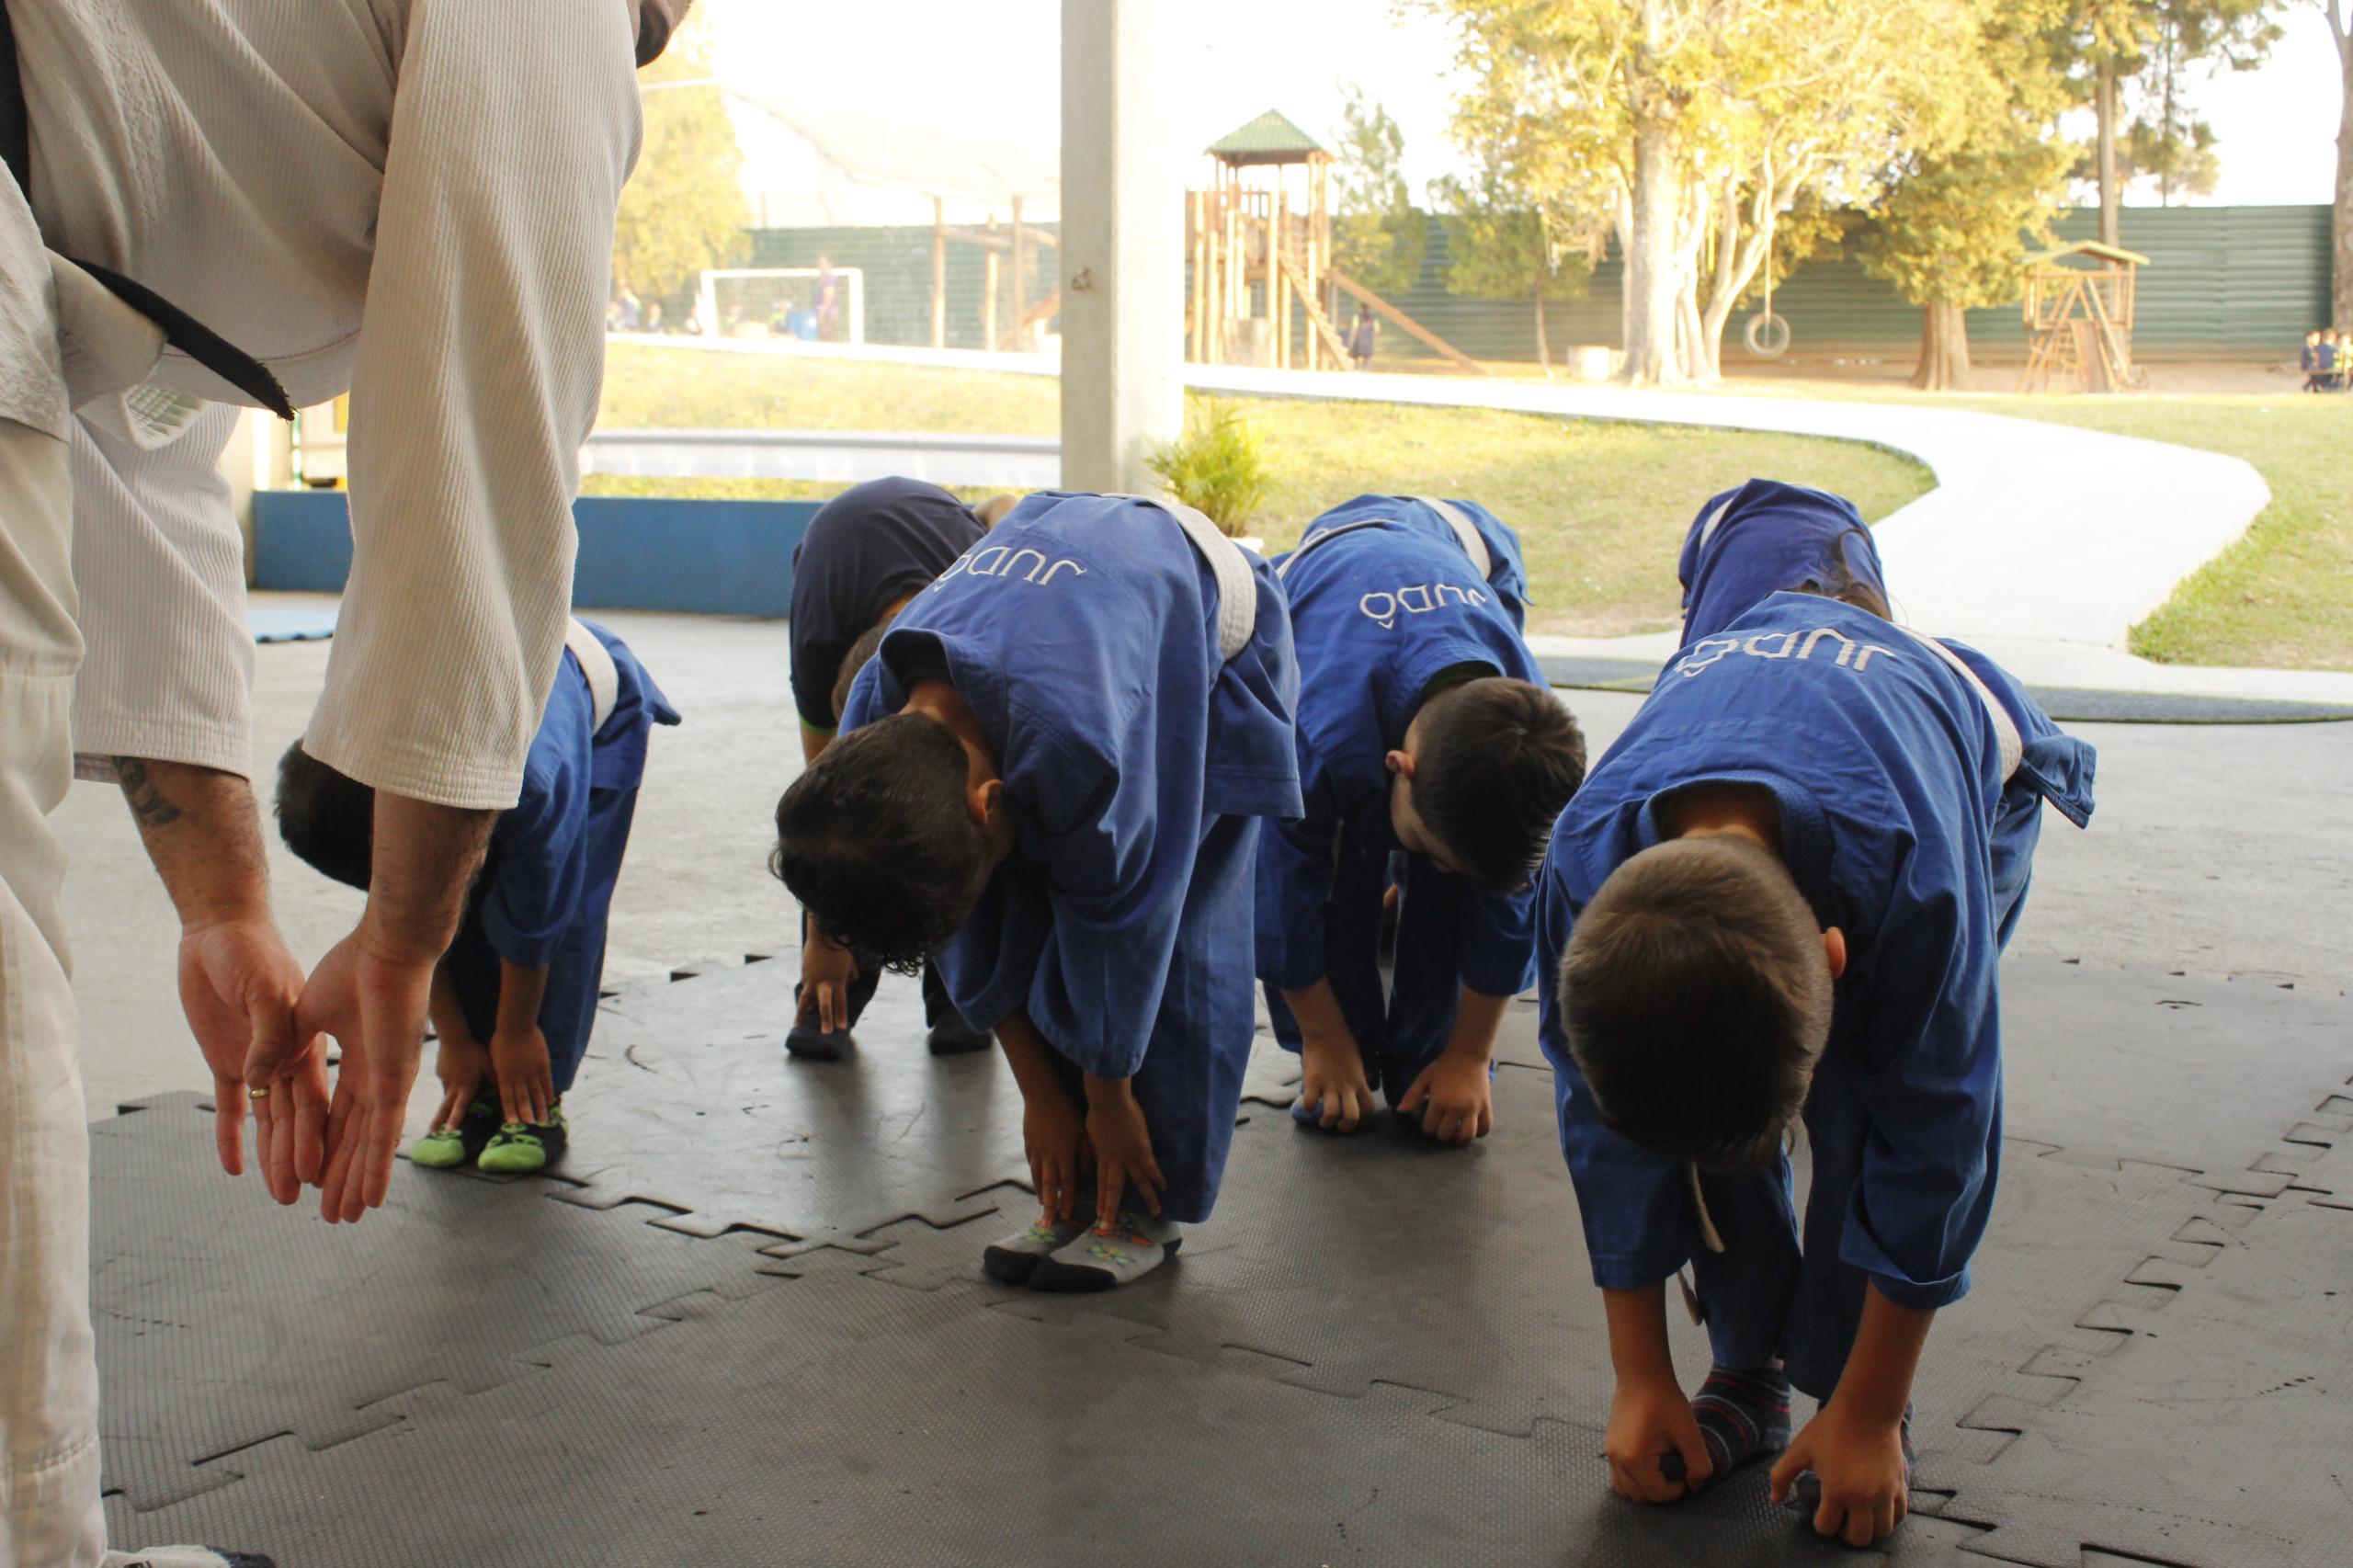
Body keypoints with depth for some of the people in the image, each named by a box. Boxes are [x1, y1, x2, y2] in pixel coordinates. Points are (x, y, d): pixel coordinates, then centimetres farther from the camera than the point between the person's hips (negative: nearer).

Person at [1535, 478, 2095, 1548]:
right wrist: (1640, 1381, -12)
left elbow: (1931, 1150, -32)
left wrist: (1869, 1417, -22)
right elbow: (1609, 1141, -21)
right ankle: (1751, 1374, 2)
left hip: (1974, 777, -2)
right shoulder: (1584, 873, -38)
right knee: (1702, 1119, -18)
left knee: (1870, 1101, -24)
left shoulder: (1915, 877, -48)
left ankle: (1844, 1395, -5)